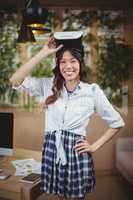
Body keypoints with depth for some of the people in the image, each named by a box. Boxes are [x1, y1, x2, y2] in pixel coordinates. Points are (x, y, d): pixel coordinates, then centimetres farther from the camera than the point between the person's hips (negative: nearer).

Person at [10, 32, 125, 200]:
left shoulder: (93, 91, -5)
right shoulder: (48, 86, 0)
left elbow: (117, 123, 3)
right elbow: (15, 81, -13)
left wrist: (95, 146, -1)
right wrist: (43, 53, -13)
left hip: (77, 154, -2)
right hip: (51, 151, 2)